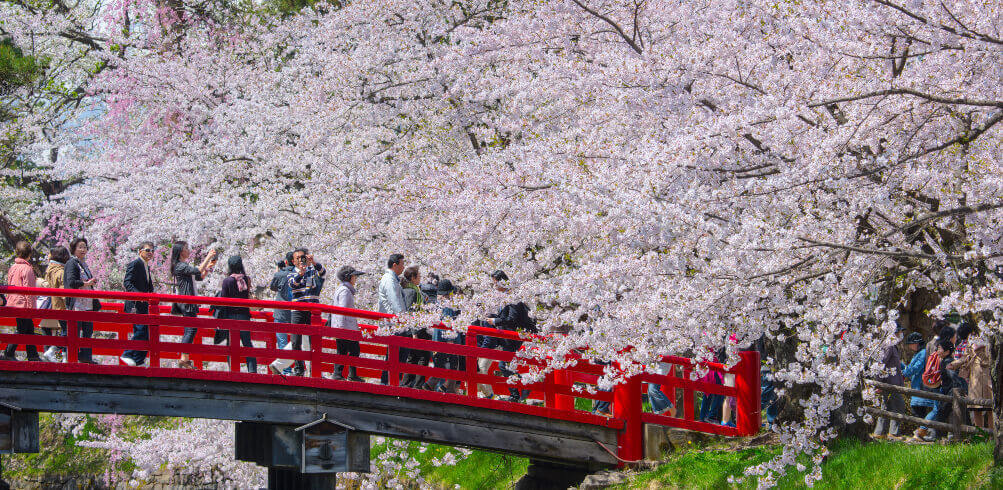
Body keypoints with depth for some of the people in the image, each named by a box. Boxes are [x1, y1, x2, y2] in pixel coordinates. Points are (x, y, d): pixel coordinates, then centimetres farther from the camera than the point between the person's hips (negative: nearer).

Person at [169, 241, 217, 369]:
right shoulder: (180, 266, -13)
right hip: (186, 301, -10)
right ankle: (184, 359, -14)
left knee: (189, 330, 10)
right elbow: (198, 271, -22)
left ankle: (185, 360, 10)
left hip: (188, 302, 10)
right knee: (191, 329, -12)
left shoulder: (184, 265, 18)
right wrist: (208, 257, -13)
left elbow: (199, 277, 23)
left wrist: (208, 267, 10)